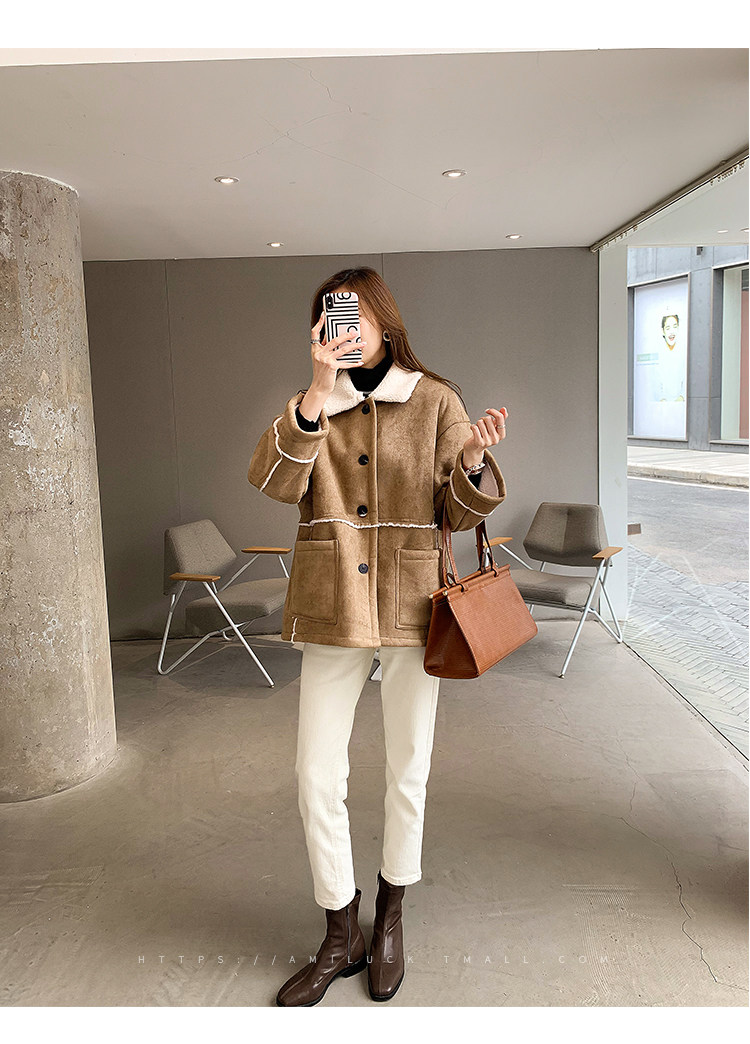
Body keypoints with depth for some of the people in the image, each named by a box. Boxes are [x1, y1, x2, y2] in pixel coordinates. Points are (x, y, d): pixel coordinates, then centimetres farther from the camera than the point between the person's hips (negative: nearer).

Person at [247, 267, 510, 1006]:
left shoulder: (435, 401, 0)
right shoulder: (312, 404, 5)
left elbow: (458, 513, 0)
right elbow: (274, 482, -14)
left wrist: (473, 459, -20)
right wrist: (319, 390, -23)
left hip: (411, 606, -1)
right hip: (331, 610, 2)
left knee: (408, 772, 12)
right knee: (316, 778, 4)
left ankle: (390, 916, 37)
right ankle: (341, 936, 26)